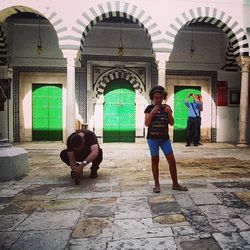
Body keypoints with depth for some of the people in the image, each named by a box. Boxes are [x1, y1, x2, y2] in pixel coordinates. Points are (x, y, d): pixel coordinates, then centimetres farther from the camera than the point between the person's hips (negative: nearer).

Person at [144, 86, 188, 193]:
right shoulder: (149, 108, -1)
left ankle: (175, 184, 14)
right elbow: (146, 124, -7)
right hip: (152, 138, -2)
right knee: (155, 160, 4)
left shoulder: (167, 107, 7)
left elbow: (171, 123, 4)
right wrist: (152, 113, -20)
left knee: (172, 160, 1)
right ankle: (157, 184, 16)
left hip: (165, 138, 3)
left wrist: (169, 113, -12)